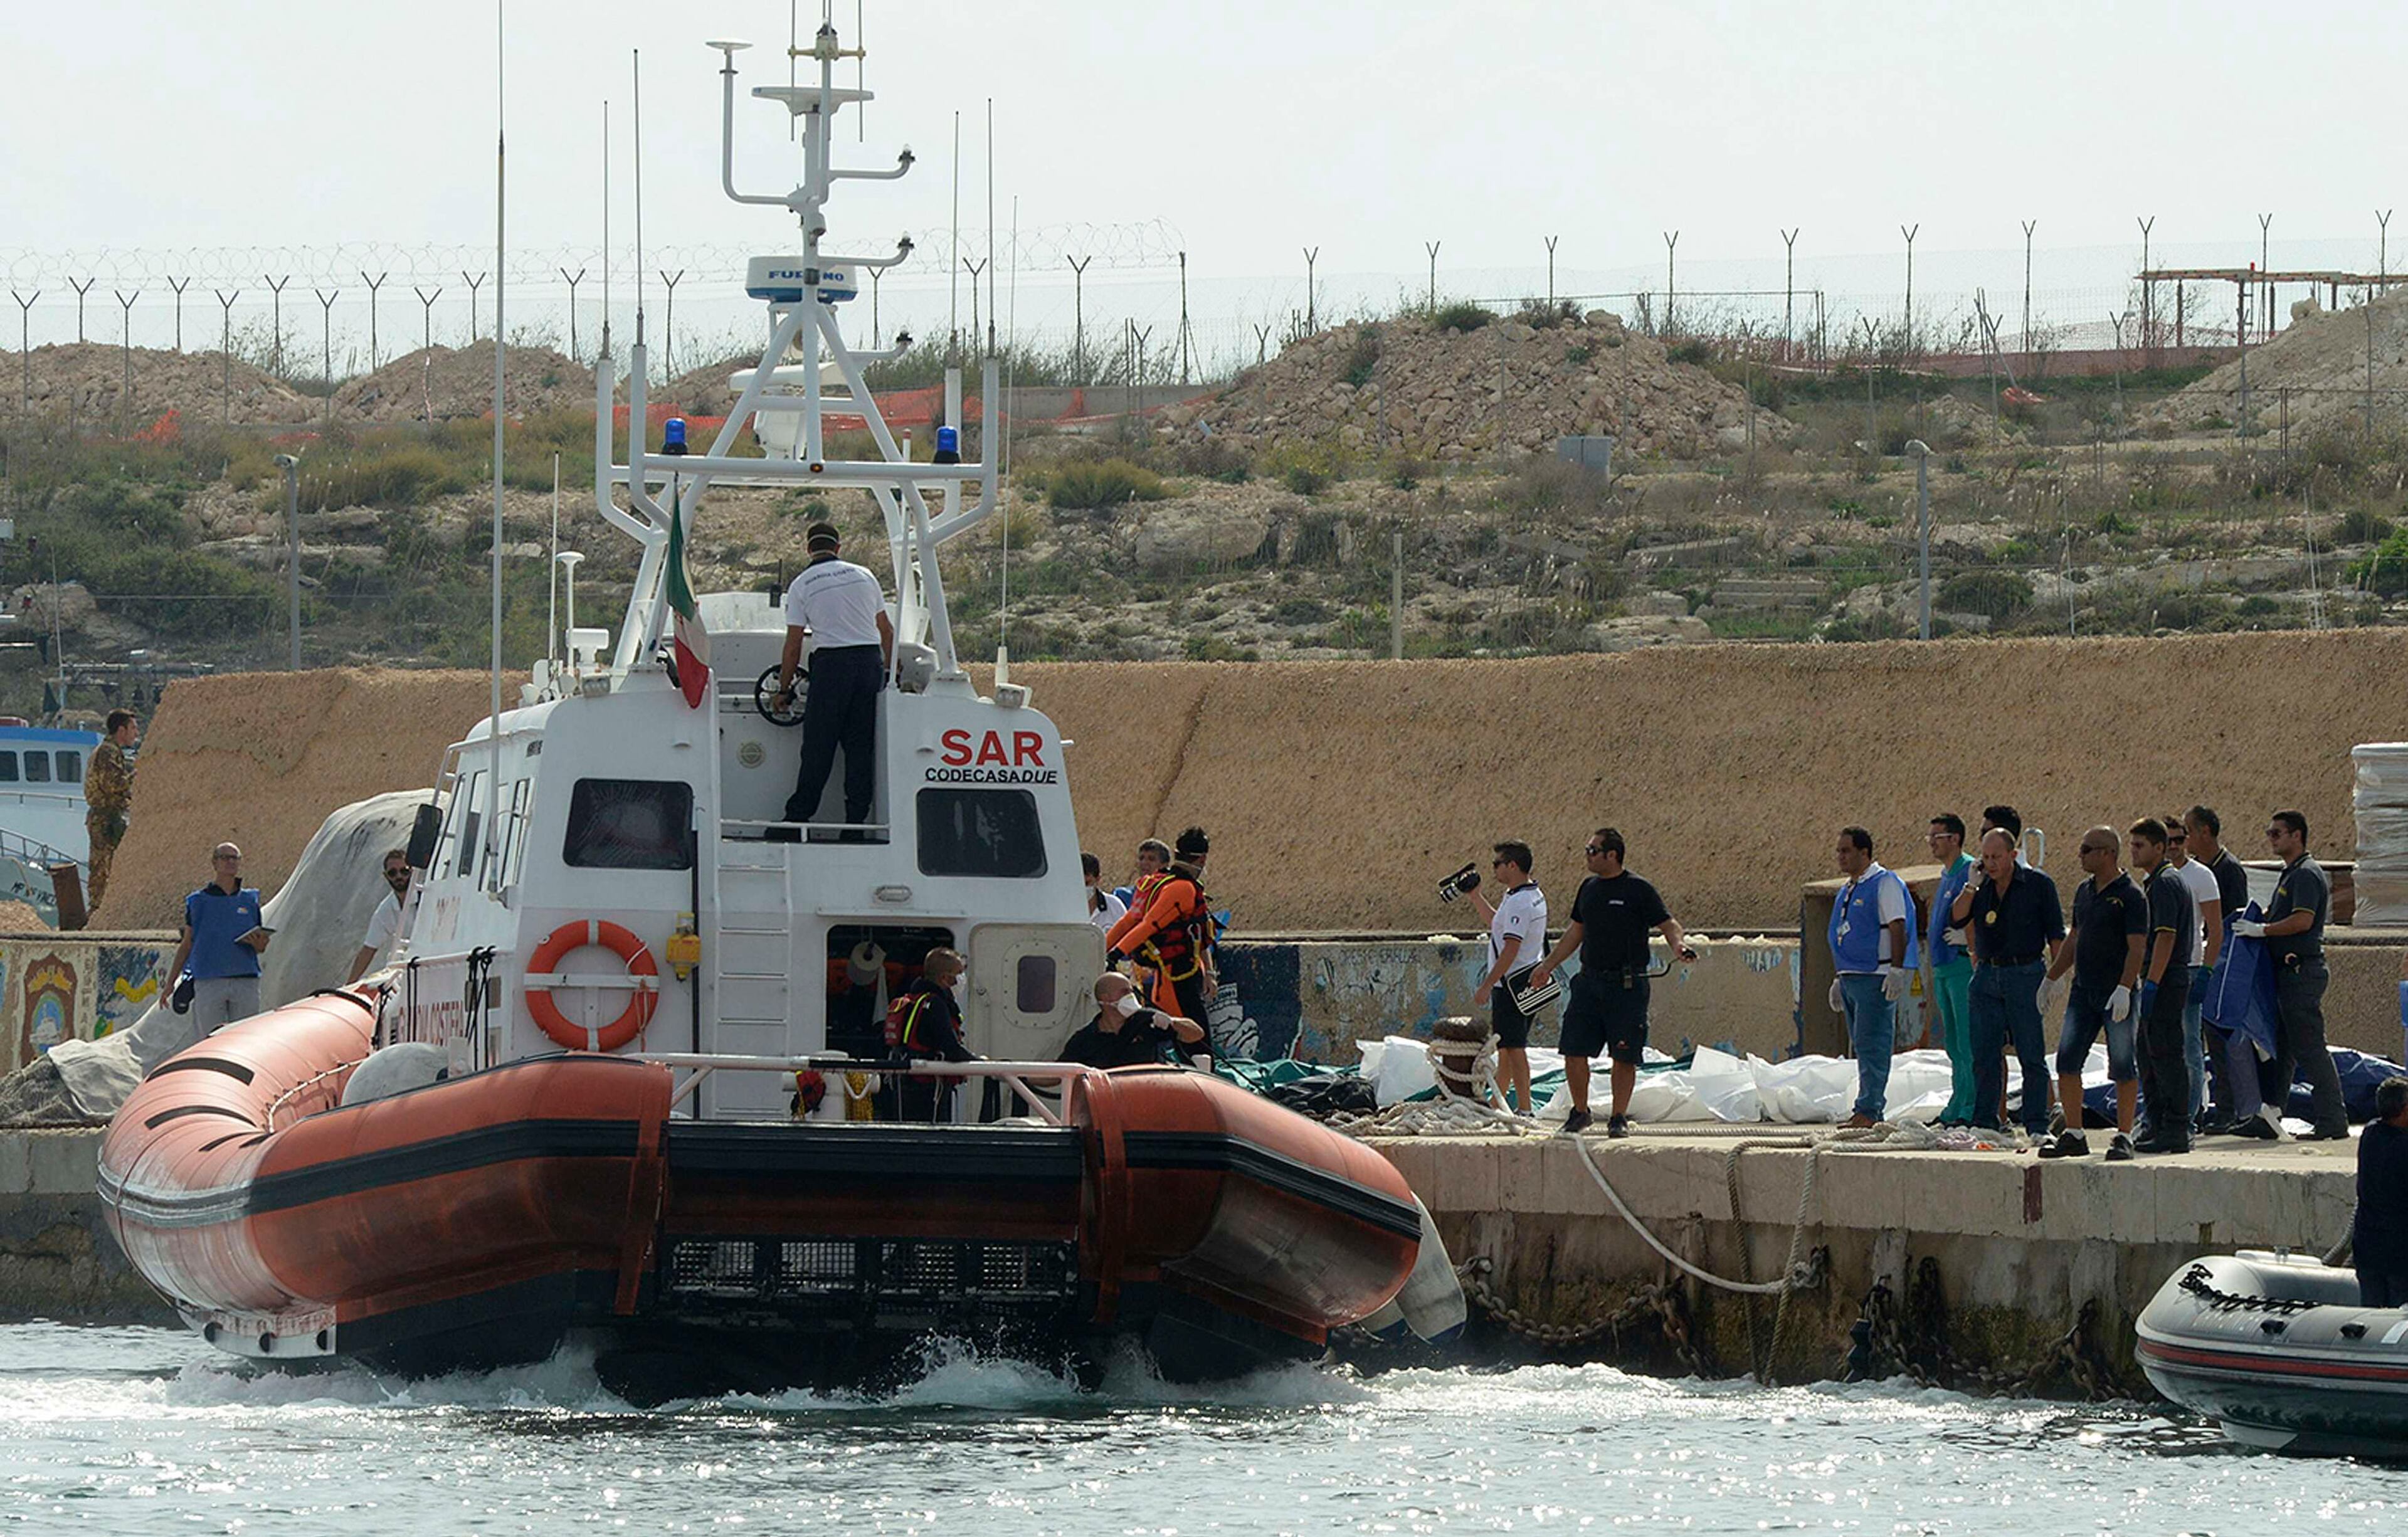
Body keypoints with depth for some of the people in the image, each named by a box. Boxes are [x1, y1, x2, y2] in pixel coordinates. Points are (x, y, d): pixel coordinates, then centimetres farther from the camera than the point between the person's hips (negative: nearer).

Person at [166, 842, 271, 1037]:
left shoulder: (250, 900, 13)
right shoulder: (199, 901, 8)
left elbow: (261, 947, 16)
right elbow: (186, 945, 12)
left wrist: (257, 942, -8)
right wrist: (170, 982, 7)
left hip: (245, 981, 1)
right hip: (209, 982, -1)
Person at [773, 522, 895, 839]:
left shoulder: (802, 585, 3)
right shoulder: (863, 576, 12)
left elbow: (793, 645, 3)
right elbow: (887, 629, 15)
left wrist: (784, 690, 11)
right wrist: (888, 671, 26)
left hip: (831, 663, -3)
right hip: (871, 660, 3)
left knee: (818, 746, 1)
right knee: (862, 746, 6)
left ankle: (799, 816, 1)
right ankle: (856, 822, 4)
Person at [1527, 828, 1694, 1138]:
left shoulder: (1638, 890, -5)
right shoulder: (1589, 888, 13)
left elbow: (1667, 924, -5)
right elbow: (1575, 932, 23)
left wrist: (1678, 945, -26)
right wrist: (1547, 966, 24)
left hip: (1627, 985, -5)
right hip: (1589, 981, 5)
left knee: (1624, 1056, -1)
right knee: (1574, 1051, 0)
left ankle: (1619, 1117, 10)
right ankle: (1580, 1113, 15)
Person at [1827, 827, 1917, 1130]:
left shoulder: (1885, 884, -8)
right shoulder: (1848, 891, 19)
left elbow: (1898, 929, -14)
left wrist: (1897, 970, -22)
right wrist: (1839, 980, 25)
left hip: (1875, 978, -9)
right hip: (1851, 977, 9)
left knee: (1872, 1045, -12)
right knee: (1860, 1046, 9)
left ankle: (1868, 1110, -14)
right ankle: (1871, 1110, 12)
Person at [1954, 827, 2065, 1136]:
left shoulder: (2038, 884, -1)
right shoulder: (1981, 886, 12)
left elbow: (2055, 933, -1)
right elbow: (1957, 920, 2)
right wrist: (1972, 887, -11)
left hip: (2025, 974, -5)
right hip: (1987, 976, 5)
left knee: (2031, 1055, -4)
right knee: (1985, 1055, 5)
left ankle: (2037, 1125, -2)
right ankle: (1985, 1122, 10)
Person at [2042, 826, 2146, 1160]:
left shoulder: (2129, 895, -9)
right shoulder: (2084, 892, 14)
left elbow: (2137, 947, -15)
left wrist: (2124, 989, -24)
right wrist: (2051, 978, 22)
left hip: (2117, 994, -7)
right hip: (2083, 990, 7)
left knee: (2123, 1066, -2)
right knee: (2067, 1060, 1)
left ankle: (2123, 1137, 4)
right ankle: (2073, 1135, 6)